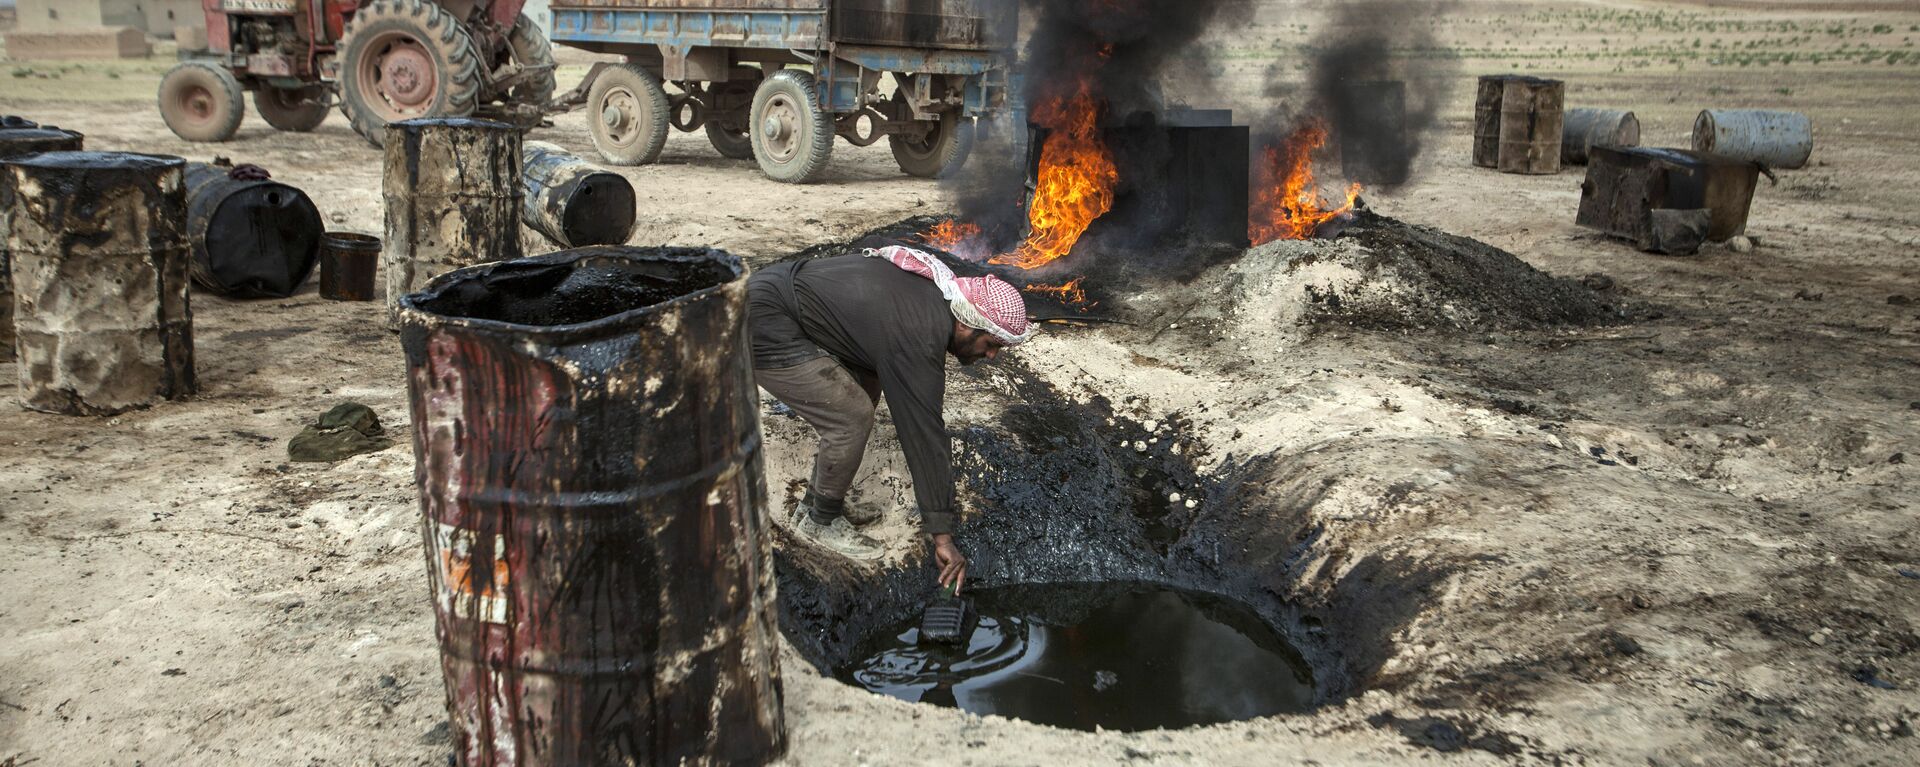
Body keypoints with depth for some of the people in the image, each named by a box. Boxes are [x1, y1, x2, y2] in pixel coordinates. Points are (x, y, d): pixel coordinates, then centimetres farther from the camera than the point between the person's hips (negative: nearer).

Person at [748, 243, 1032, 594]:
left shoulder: (933, 285, 4)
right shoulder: (919, 341, -23)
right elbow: (924, 435, -21)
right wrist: (942, 535, -16)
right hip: (763, 331, -10)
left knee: (867, 386, 14)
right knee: (852, 417, -11)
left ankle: (817, 500, 25)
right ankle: (822, 520, 10)